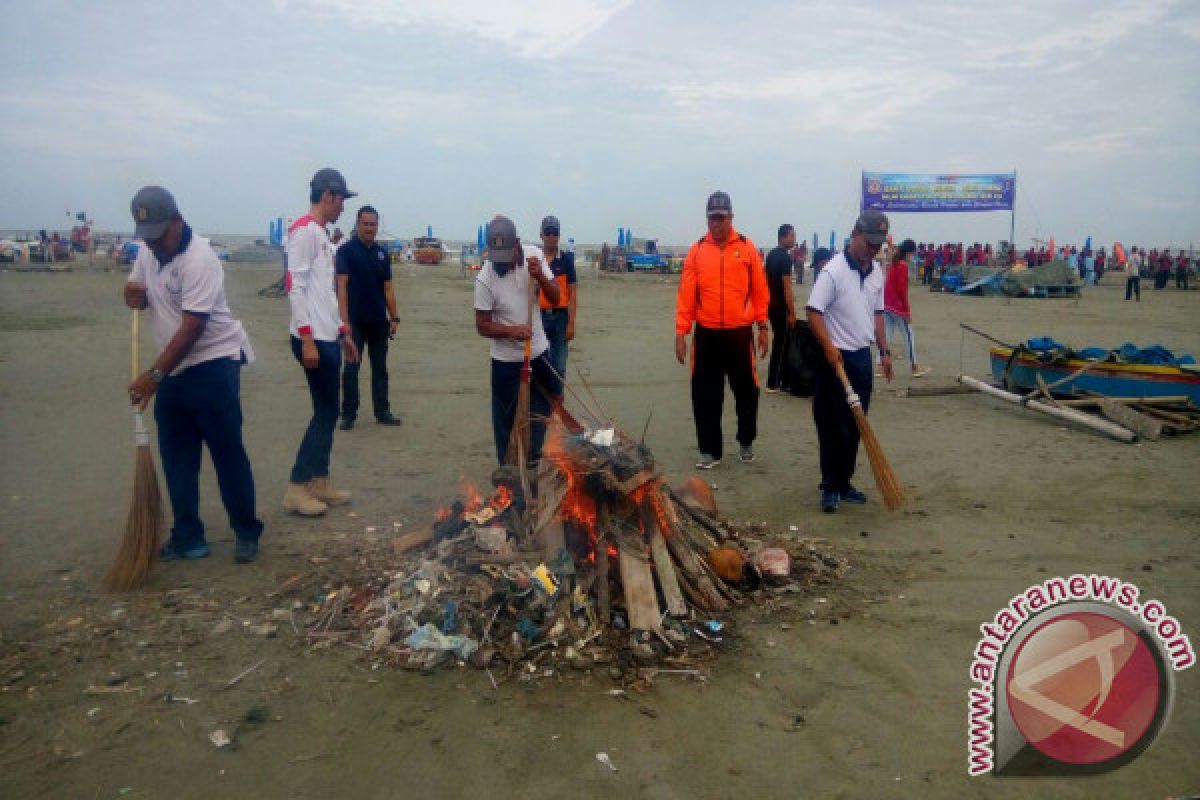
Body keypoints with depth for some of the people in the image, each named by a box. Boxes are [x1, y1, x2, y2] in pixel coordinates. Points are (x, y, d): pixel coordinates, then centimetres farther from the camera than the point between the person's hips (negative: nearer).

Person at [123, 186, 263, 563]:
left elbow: (192, 327, -24)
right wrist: (134, 294, -6)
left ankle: (246, 533, 9)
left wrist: (154, 375, -25)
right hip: (174, 367, 8)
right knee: (176, 457, 10)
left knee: (228, 453, -3)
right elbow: (138, 293, 20)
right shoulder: (147, 251, 7)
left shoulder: (199, 259, -20)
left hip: (214, 363, -8)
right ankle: (187, 538, 20)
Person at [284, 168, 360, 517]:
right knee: (326, 412, -6)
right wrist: (307, 338, -22)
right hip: (313, 339, -10)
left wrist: (343, 332, 24)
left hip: (329, 338, 10)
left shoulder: (322, 235, 19)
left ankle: (319, 481, 20)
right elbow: (295, 286, -17)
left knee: (327, 412, 12)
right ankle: (296, 487, 2)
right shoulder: (304, 230, -10)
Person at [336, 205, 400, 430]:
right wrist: (344, 318, -19)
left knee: (380, 368, 10)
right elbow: (342, 285, -11)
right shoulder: (346, 251, -4)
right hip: (355, 321, -5)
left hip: (379, 321, 5)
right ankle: (349, 414, 7)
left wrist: (394, 318, 8)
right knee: (351, 367, 0)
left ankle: (382, 412, 17)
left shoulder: (381, 254, 11)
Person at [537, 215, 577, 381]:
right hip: (539, 315, 1)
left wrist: (571, 323, -8)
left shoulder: (566, 259, 1)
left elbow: (572, 293, -1)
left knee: (559, 367, 5)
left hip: (560, 316, -1)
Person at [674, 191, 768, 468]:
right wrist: (681, 333, -5)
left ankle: (746, 442, 31)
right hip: (706, 334, 0)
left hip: (740, 333, 0)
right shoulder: (697, 250, 2)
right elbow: (686, 294, -1)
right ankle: (710, 450, 16)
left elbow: (759, 290, 5)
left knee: (746, 390, 10)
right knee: (705, 395, 4)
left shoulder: (747, 247, 1)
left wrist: (762, 327, 4)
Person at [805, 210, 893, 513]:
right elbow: (813, 311, -16)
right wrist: (829, 347, -22)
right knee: (832, 426, -1)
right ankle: (830, 487, 8)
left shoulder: (877, 272, 9)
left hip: (862, 356, 7)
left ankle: (844, 482, 22)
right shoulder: (834, 270, -14)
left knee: (855, 426, 11)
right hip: (837, 357, -7)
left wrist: (884, 351, 15)